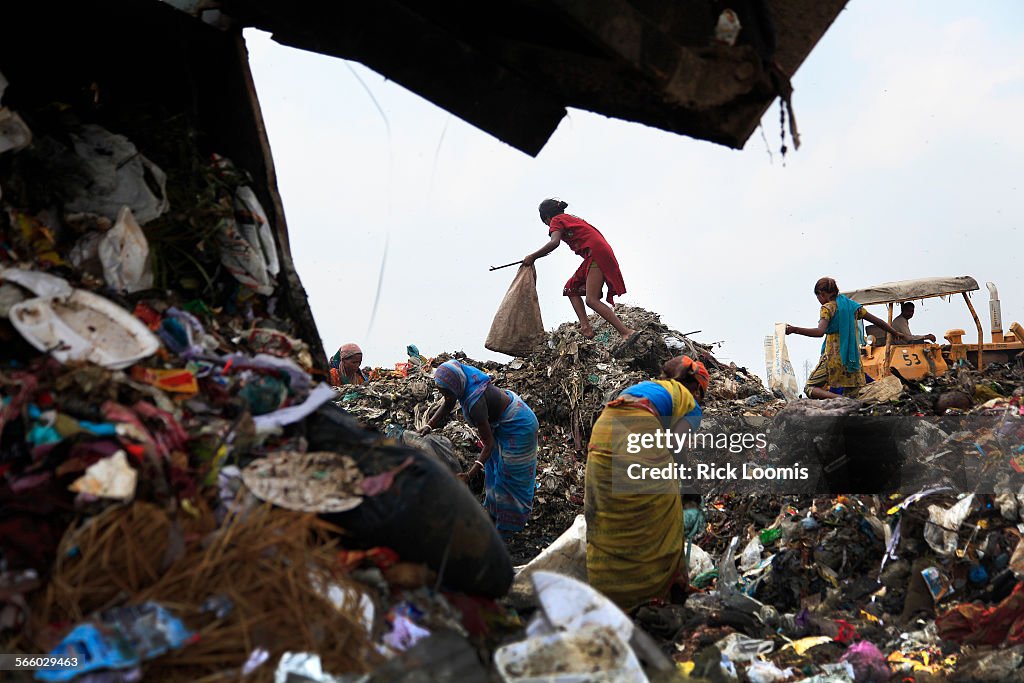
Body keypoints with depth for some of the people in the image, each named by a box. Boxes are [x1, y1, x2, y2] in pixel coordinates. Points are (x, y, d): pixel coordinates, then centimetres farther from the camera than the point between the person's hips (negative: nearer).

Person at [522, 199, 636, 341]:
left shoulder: (557, 220, 6)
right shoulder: (572, 219, 31)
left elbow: (554, 243, -13)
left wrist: (533, 257, -6)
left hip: (596, 253, -10)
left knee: (591, 300, -17)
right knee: (571, 288, 15)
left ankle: (627, 332, -28)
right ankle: (585, 326, -3)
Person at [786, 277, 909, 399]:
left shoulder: (827, 308, -4)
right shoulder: (852, 305, 13)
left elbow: (820, 332, -21)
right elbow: (877, 321, 20)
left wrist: (794, 330, -22)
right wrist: (894, 332, 34)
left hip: (833, 357, -6)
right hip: (853, 357, 6)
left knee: (810, 389, -1)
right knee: (851, 398, 6)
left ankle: (838, 399, -27)